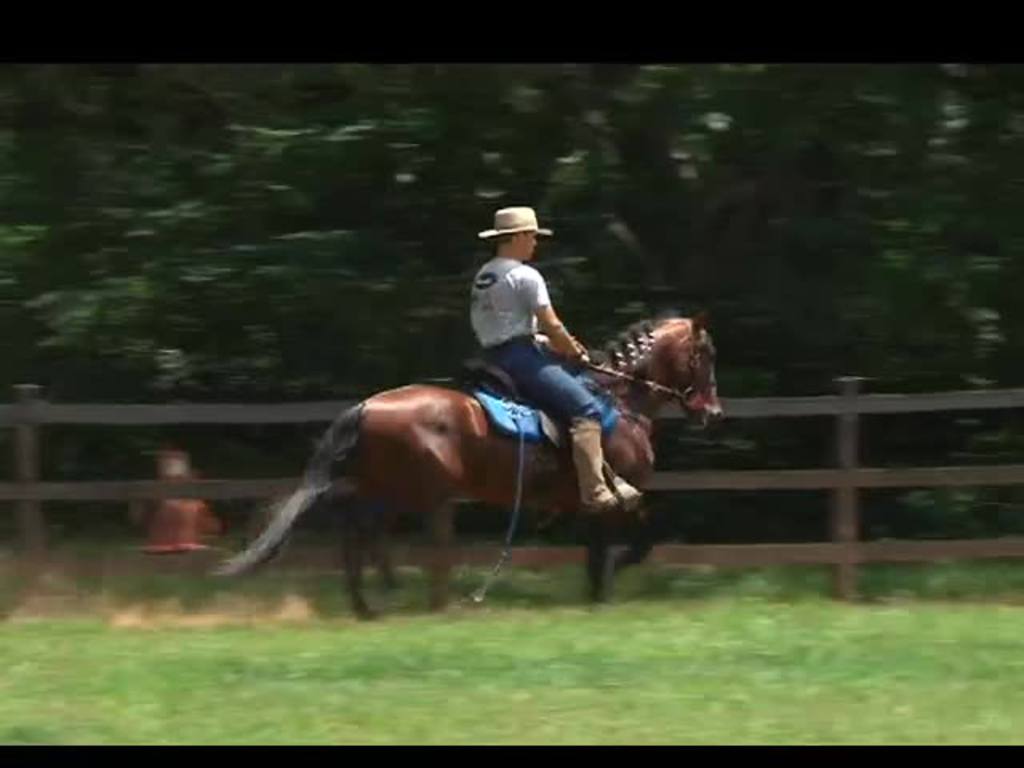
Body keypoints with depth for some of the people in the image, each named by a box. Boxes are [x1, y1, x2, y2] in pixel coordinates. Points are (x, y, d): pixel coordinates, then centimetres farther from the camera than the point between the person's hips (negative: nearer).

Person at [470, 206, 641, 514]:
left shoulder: (483, 276, 18)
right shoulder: (525, 276, -10)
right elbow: (551, 326, -10)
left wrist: (556, 344, 20)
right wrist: (575, 353, 7)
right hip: (519, 357, -11)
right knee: (586, 408, -16)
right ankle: (594, 492, -27)